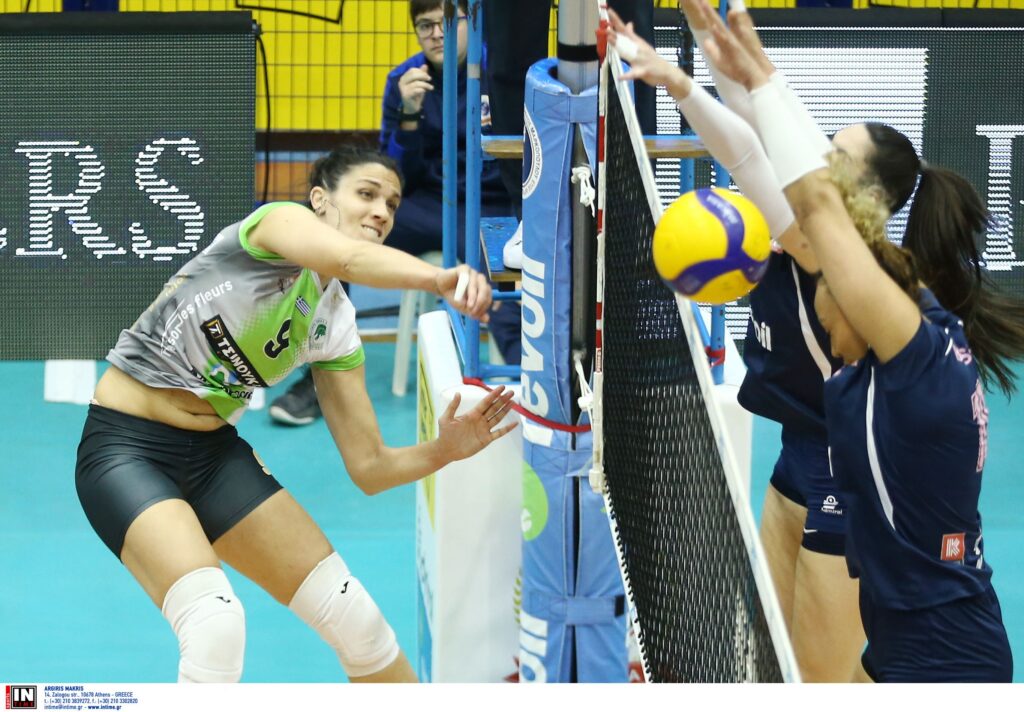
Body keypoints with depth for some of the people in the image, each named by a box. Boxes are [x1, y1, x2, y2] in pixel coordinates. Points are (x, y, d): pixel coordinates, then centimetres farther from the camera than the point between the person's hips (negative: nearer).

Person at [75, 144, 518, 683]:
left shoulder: (334, 327, 6)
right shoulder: (281, 221, -13)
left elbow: (368, 467, 6)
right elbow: (351, 258, -38)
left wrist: (442, 451, -15)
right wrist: (440, 278, -56)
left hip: (215, 454, 8)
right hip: (126, 449, -8)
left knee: (354, 617, 5)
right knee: (216, 624, -29)